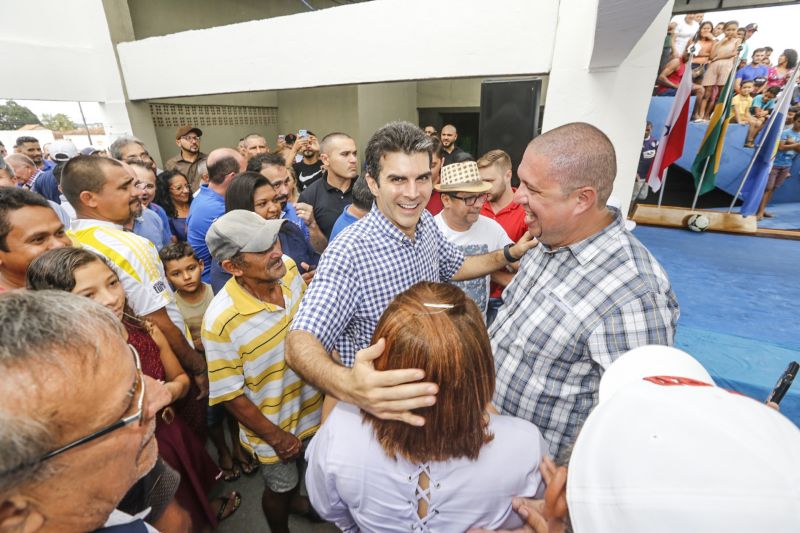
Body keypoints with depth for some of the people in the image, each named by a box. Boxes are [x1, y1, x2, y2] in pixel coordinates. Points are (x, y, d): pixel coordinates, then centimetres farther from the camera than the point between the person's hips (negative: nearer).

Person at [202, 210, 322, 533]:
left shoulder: (288, 268, -19)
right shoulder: (220, 322, -34)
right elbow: (230, 395, -21)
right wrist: (276, 437, -12)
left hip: (313, 403, 5)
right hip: (271, 425, -5)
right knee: (279, 488, 24)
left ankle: (295, 497, 66)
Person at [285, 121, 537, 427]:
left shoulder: (426, 221, -8)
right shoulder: (348, 254, -33)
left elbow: (453, 267, 9)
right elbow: (300, 342, -39)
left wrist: (512, 253, -3)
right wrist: (347, 385, -60)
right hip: (374, 402, -6)